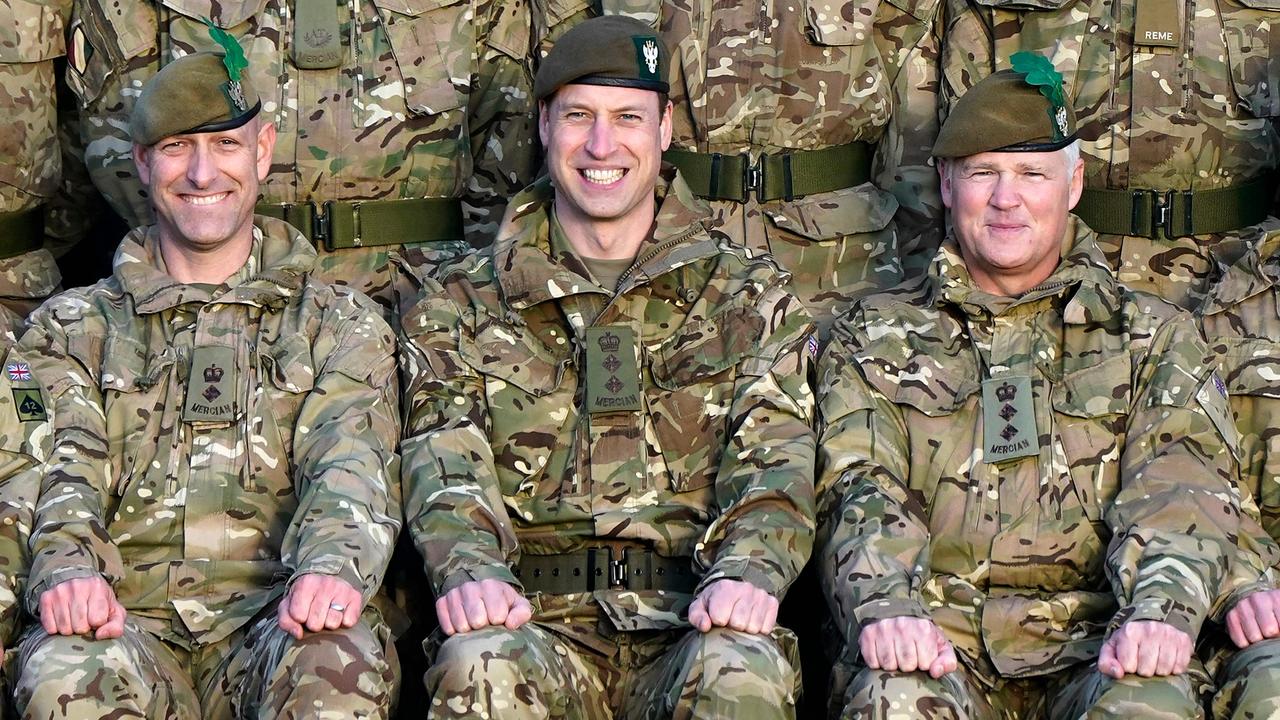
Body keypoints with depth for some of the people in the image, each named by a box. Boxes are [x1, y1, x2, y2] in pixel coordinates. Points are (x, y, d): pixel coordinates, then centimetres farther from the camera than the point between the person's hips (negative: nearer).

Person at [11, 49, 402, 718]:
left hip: (272, 619, 0)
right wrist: (66, 566, -20)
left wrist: (332, 566, -24)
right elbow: (61, 469, 5)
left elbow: (353, 466, 1)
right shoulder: (73, 328, 22)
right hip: (126, 620, 0)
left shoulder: (341, 326, 19)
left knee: (341, 663, -37)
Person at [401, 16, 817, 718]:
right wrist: (468, 568, -22)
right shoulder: (461, 304, 17)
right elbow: (444, 458, 1)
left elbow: (776, 458, 3)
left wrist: (749, 570, -20)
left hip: (691, 624, 0)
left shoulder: (750, 298, 17)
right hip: (533, 617, 0)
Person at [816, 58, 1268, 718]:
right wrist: (885, 608, -20)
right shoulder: (875, 338, 19)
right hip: (937, 637, 0)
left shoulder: (1154, 337, 18)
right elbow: (859, 491, 3)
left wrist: (1161, 610, -20)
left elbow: (1182, 483, 2)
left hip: (1090, 642, 0)